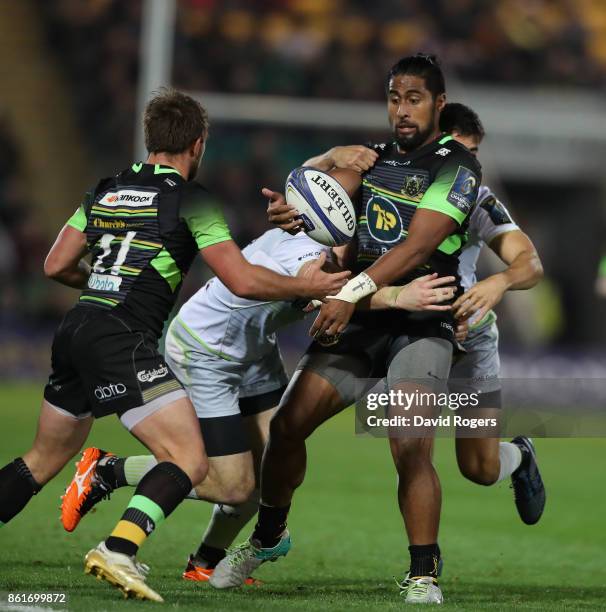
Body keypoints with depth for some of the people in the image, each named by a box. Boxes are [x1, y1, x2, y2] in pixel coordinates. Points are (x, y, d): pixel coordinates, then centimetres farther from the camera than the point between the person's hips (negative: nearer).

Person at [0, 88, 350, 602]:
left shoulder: (107, 190, 17)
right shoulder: (190, 198, -2)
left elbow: (56, 266, 18)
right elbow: (242, 280, -9)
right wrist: (307, 286, 5)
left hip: (75, 330, 8)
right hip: (124, 340, -8)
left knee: (45, 459, 24)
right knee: (189, 461, -11)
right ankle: (119, 551, -29)